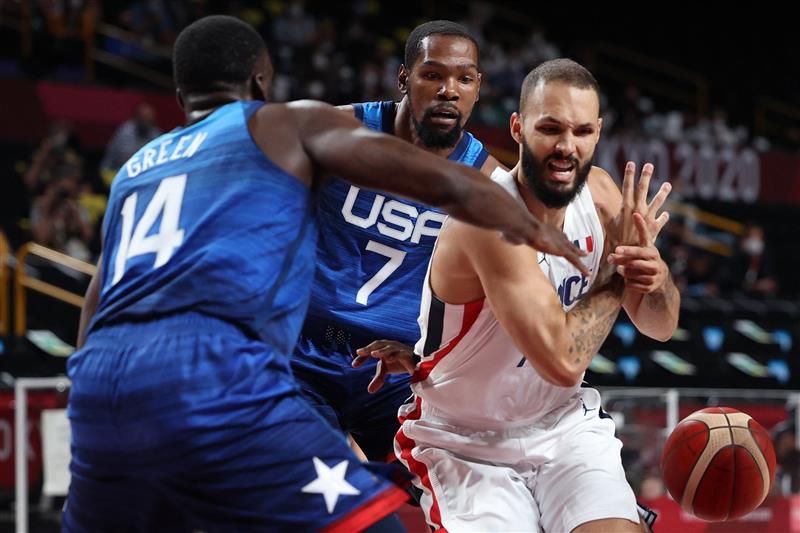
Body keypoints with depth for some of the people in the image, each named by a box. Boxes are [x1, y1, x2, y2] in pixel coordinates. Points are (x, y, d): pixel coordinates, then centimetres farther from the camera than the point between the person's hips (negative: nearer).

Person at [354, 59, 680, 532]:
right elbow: (560, 359, -32)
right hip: (469, 446, -5)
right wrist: (622, 270, -20)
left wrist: (657, 277, -20)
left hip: (565, 425, 5)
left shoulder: (599, 193, -5)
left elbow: (661, 326, 4)